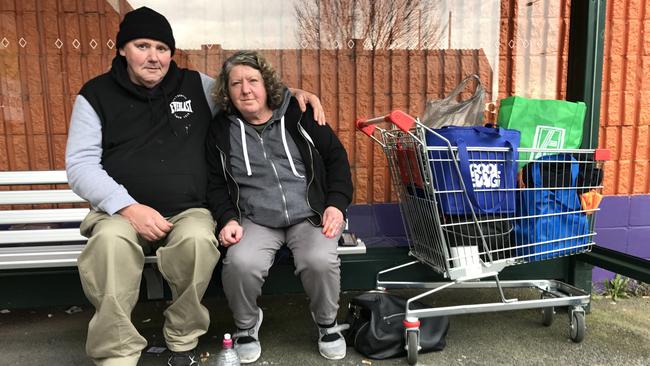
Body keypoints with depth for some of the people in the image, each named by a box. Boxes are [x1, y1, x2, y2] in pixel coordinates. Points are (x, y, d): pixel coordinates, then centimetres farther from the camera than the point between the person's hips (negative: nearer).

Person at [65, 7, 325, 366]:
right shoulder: (96, 94, 6)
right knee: (110, 240, -35)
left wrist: (293, 93, 0)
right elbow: (80, 165, -1)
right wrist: (128, 207, -17)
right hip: (122, 212, 0)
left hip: (189, 212, 1)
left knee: (197, 240, -33)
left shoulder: (196, 86, 10)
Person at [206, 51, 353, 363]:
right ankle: (246, 325, 6)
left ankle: (327, 322, 6)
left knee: (320, 261, -29)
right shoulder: (221, 129, 7)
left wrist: (336, 204, -5)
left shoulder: (299, 115, 3)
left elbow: (336, 158, 7)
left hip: (310, 215, 0)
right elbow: (215, 183, 11)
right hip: (255, 220, 1)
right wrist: (228, 219, -6)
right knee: (240, 264, -29)